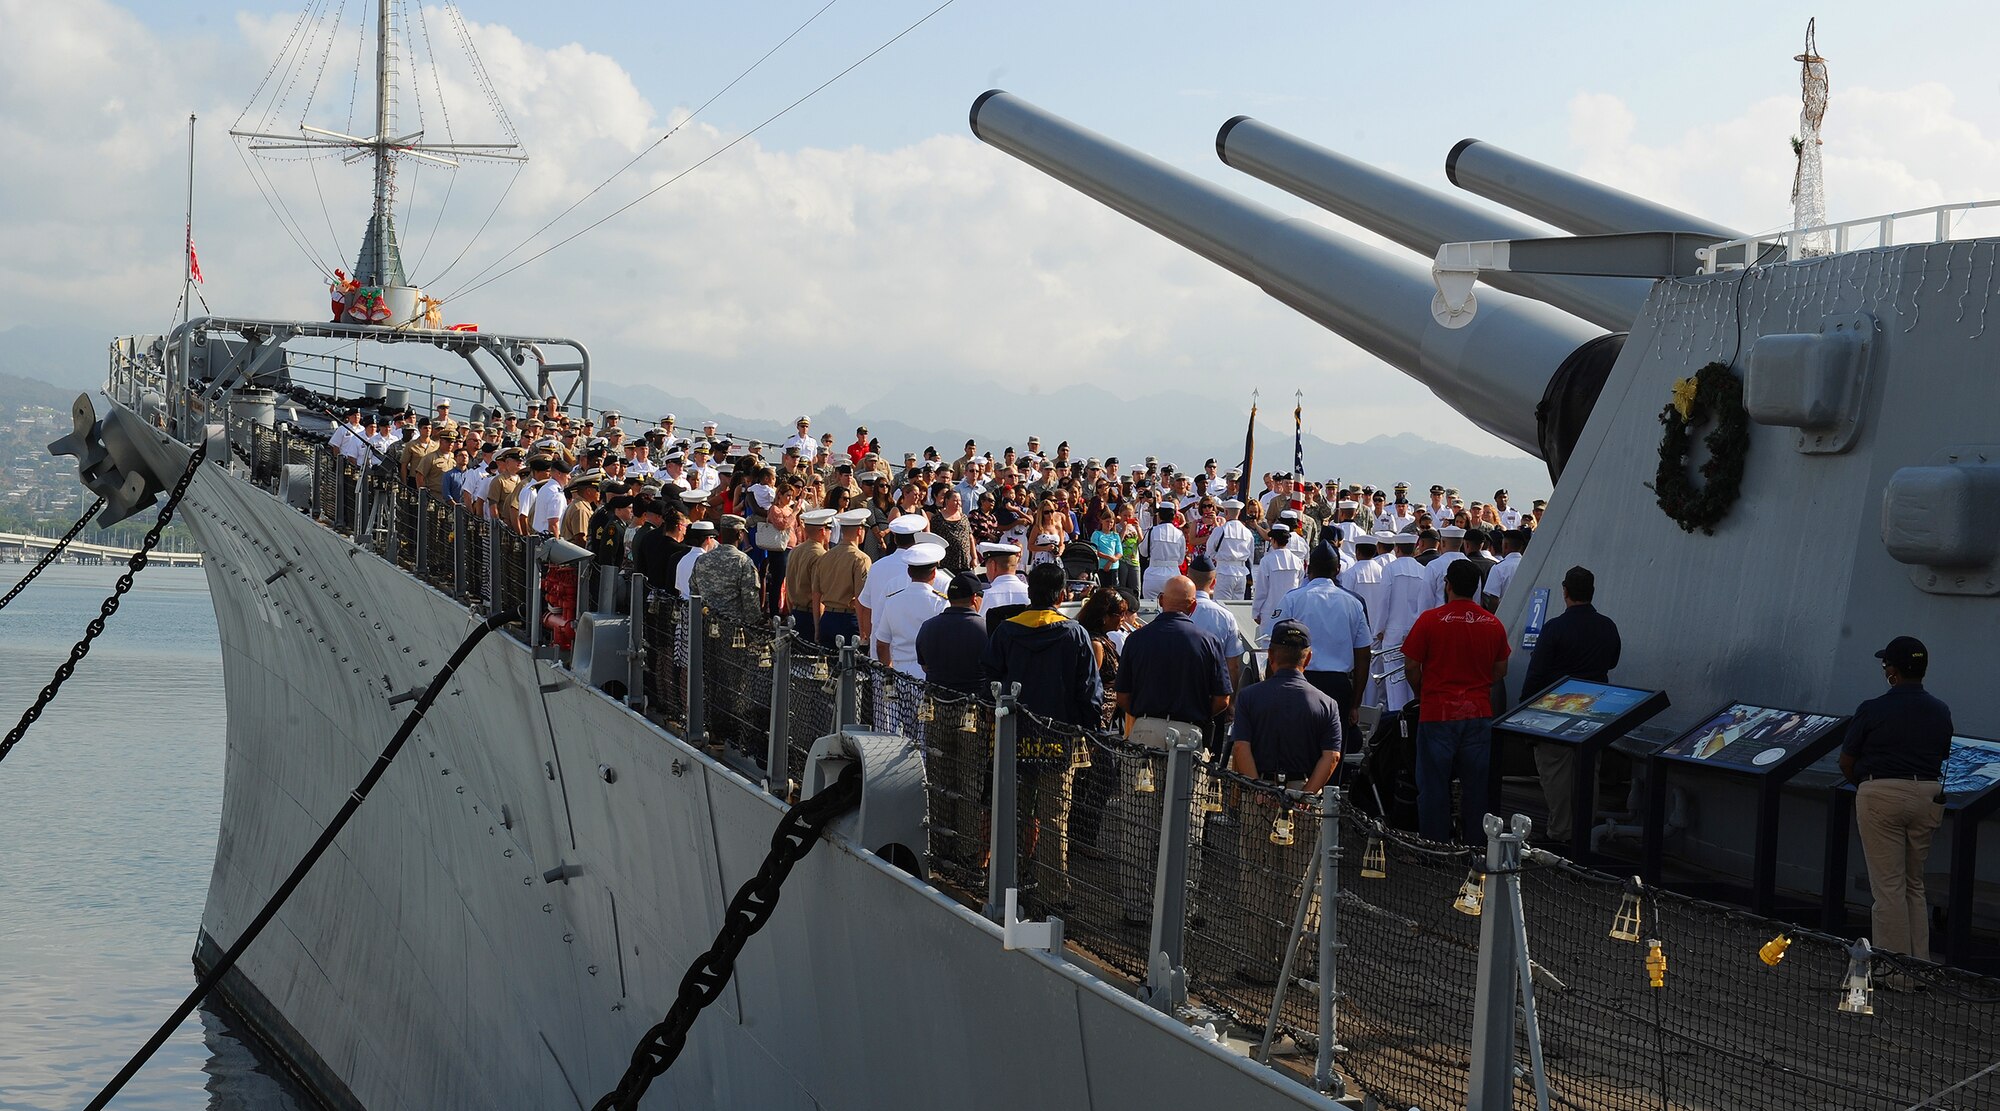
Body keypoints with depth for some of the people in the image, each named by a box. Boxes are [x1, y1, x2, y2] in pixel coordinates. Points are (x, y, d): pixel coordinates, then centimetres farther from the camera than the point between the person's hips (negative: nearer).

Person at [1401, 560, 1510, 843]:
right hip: (1479, 713, 3)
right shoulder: (1493, 624, 3)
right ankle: (1476, 844, 15)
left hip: (1437, 713, -3)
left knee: (1433, 785, 6)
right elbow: (1500, 671, 11)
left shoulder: (1430, 620, -9)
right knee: (1475, 785, 10)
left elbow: (1411, 667, -6)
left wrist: (1422, 694, 11)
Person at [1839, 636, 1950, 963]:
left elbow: (1846, 763, -1)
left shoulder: (1872, 710, -9)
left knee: (1888, 887, 0)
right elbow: (1941, 758, 12)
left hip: (1881, 796, -5)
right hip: (1927, 797, 5)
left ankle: (1895, 976, 2)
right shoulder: (1941, 712, 5)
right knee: (1915, 886, 16)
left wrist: (1863, 783, 18)